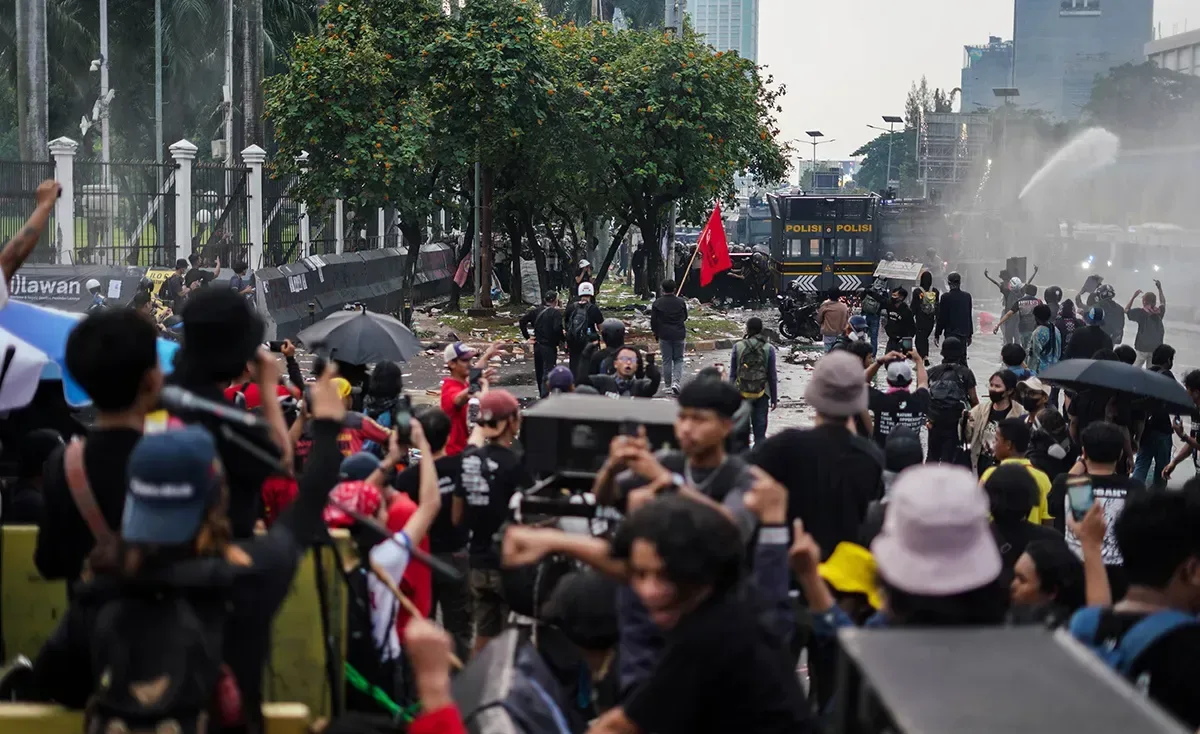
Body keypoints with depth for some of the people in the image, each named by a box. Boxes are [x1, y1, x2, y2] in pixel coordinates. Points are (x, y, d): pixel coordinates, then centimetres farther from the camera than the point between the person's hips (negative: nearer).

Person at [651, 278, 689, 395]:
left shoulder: (657, 303, -6)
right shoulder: (681, 302, -3)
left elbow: (653, 321, -3)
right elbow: (685, 317, 11)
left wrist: (656, 333, 12)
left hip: (664, 336, -1)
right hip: (679, 335, 1)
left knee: (666, 361, 6)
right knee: (678, 359, 11)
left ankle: (668, 387, 9)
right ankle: (676, 382, -8)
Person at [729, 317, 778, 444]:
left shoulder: (738, 347, -5)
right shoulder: (768, 349, -5)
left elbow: (732, 374, 0)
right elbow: (772, 376, -1)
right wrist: (774, 398, 8)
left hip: (741, 393, 0)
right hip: (762, 394, 0)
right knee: (760, 432, 5)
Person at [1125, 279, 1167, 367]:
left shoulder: (1141, 312, -13)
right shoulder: (1159, 312, -3)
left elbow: (1126, 310, 0)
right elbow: (1163, 303, 19)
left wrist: (1134, 296, 2)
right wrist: (1160, 288, 18)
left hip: (1143, 347, -3)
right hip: (1156, 347, 3)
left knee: (1136, 367, 7)